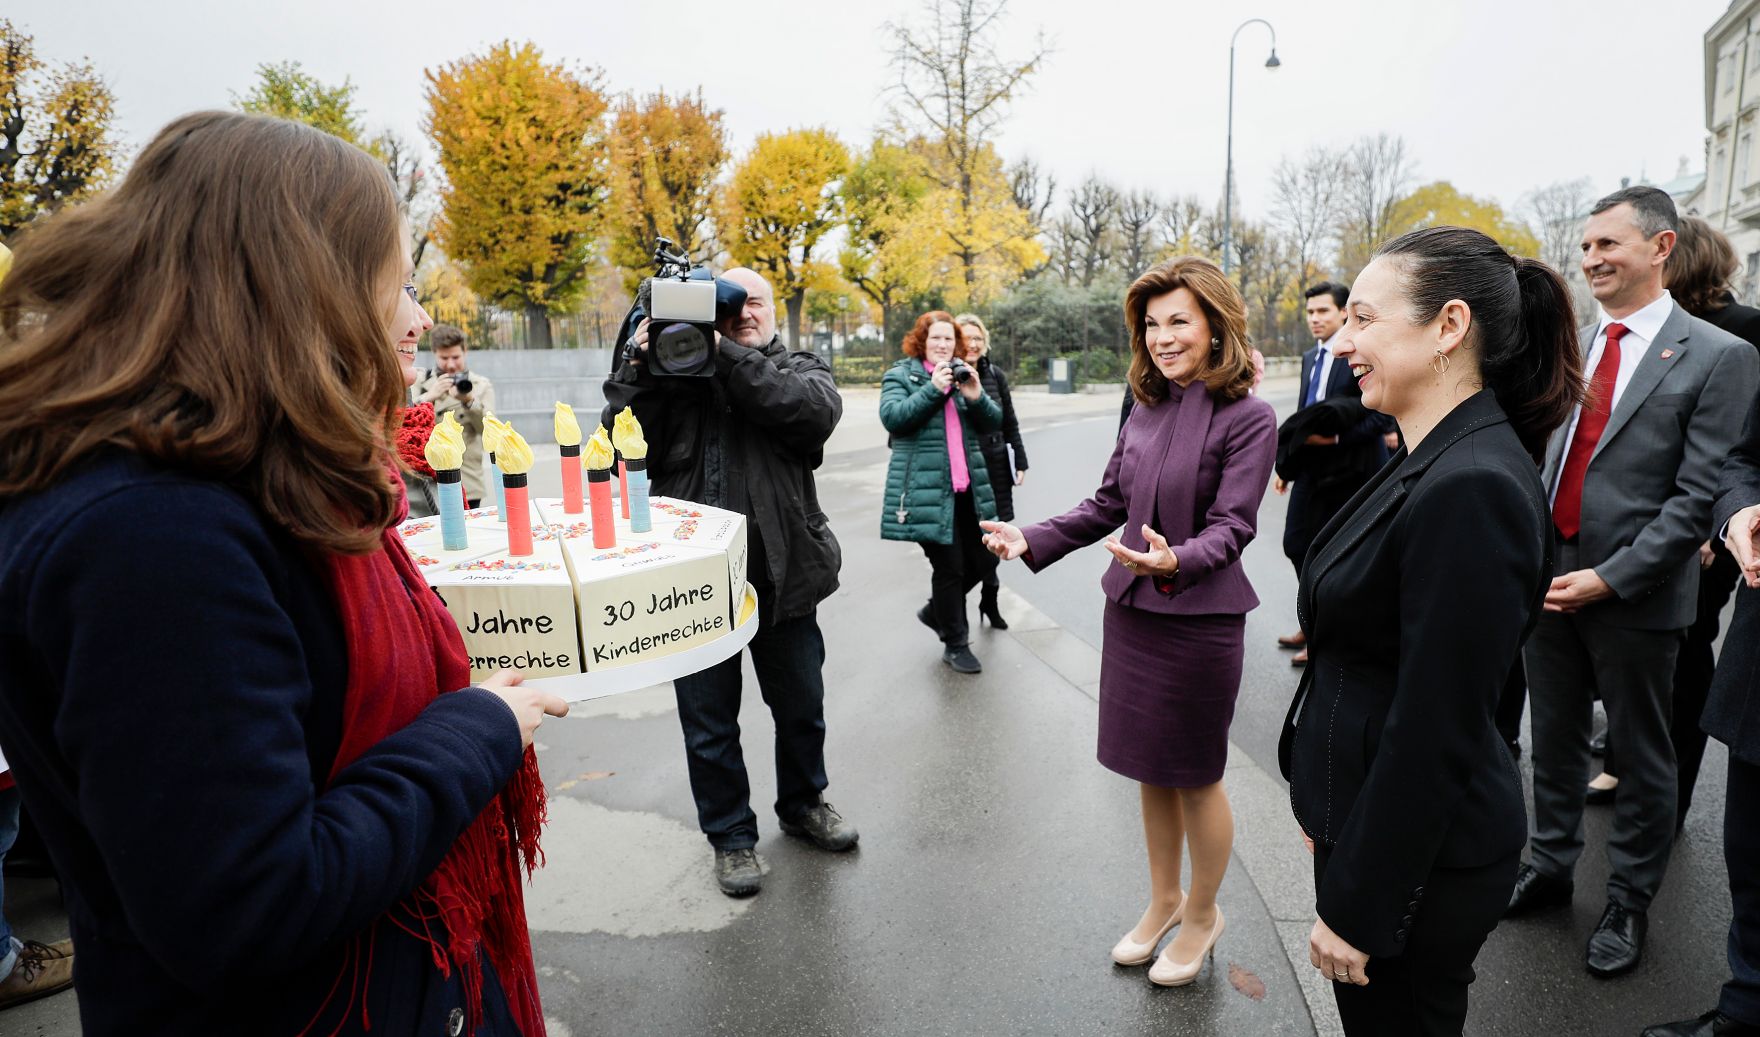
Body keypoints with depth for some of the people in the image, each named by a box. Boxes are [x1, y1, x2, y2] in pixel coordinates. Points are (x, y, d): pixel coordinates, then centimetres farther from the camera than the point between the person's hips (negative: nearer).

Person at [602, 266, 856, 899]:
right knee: (709, 723, 11)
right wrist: (637, 370, -17)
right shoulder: (672, 372, 5)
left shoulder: (798, 370, 6)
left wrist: (725, 354, -21)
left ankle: (803, 803, 43)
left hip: (781, 575, 1)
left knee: (800, 706, 18)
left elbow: (818, 410, -19)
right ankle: (730, 834, 31)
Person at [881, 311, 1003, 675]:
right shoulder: (900, 375, 4)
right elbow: (892, 416, -14)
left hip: (968, 489, 6)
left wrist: (976, 395, -11)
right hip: (928, 490, -6)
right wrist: (933, 388, -18)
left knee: (981, 559, 8)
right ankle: (955, 644, 15)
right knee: (949, 567, -2)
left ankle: (935, 611, 33)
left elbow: (994, 423, 9)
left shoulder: (964, 373, 18)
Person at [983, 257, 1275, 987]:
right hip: (1131, 609, 6)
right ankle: (1164, 900, 39)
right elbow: (1107, 505, 9)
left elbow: (1233, 525, -18)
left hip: (1200, 619, -5)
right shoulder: (1145, 412, 6)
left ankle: (1202, 915, 35)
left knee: (1196, 776, 11)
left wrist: (1177, 560, -37)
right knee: (1150, 768, 18)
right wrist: (1030, 541, -1)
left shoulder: (1247, 417, -12)